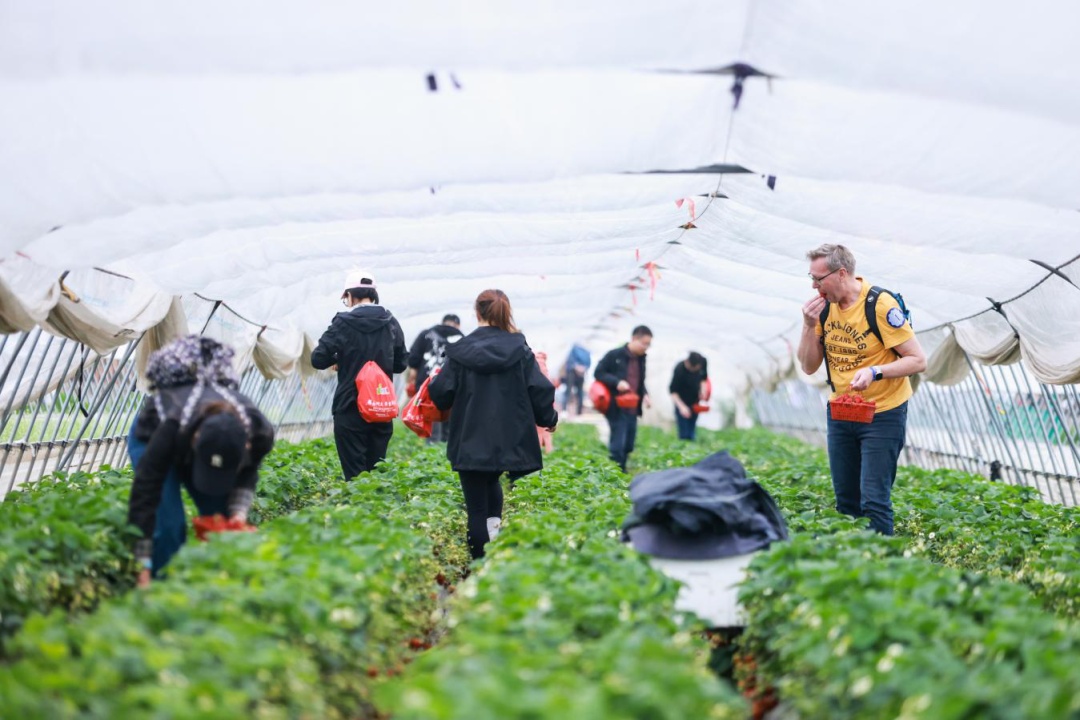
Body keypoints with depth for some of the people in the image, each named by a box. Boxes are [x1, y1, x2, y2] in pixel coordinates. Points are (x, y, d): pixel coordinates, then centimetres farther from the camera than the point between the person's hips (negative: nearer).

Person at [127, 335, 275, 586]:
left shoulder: (259, 432, -35)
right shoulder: (174, 428, -46)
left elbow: (247, 475, -11)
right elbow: (145, 496, -41)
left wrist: (238, 512, -29)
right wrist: (142, 568, -42)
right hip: (152, 436, -3)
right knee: (168, 525, -21)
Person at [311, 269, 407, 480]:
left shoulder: (344, 323, -9)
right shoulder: (391, 323, 5)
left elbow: (318, 359, -10)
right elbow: (400, 364, 11)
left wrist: (340, 358, 8)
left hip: (350, 409, -4)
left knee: (355, 472, -1)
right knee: (377, 469, 13)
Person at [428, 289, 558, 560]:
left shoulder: (460, 351, -4)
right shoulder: (520, 350, 0)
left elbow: (441, 395, -2)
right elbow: (540, 390, -2)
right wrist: (548, 419, 16)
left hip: (471, 441, -2)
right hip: (509, 439, 2)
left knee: (476, 507, 4)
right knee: (492, 481, 30)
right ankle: (494, 525, 10)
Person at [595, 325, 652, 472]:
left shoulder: (641, 359, 11)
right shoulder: (615, 355, -9)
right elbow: (598, 372, -8)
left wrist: (644, 394, 3)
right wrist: (617, 382, -21)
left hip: (632, 409, 7)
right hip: (617, 408, -7)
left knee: (628, 446, 11)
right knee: (617, 445, -8)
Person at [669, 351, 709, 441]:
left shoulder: (703, 362, -15)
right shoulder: (679, 370, -30)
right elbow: (673, 391, -23)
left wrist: (703, 389, -7)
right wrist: (682, 407, -33)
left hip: (695, 401, 5)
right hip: (682, 401, -5)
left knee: (691, 434, 12)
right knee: (684, 434, -7)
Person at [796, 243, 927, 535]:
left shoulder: (880, 305, -18)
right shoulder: (824, 306, 0)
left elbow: (918, 360, -16)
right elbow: (809, 367, 2)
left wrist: (875, 372, -31)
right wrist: (809, 326, -13)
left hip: (882, 415, -6)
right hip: (839, 413, 6)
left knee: (874, 500, -9)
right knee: (846, 501, 12)